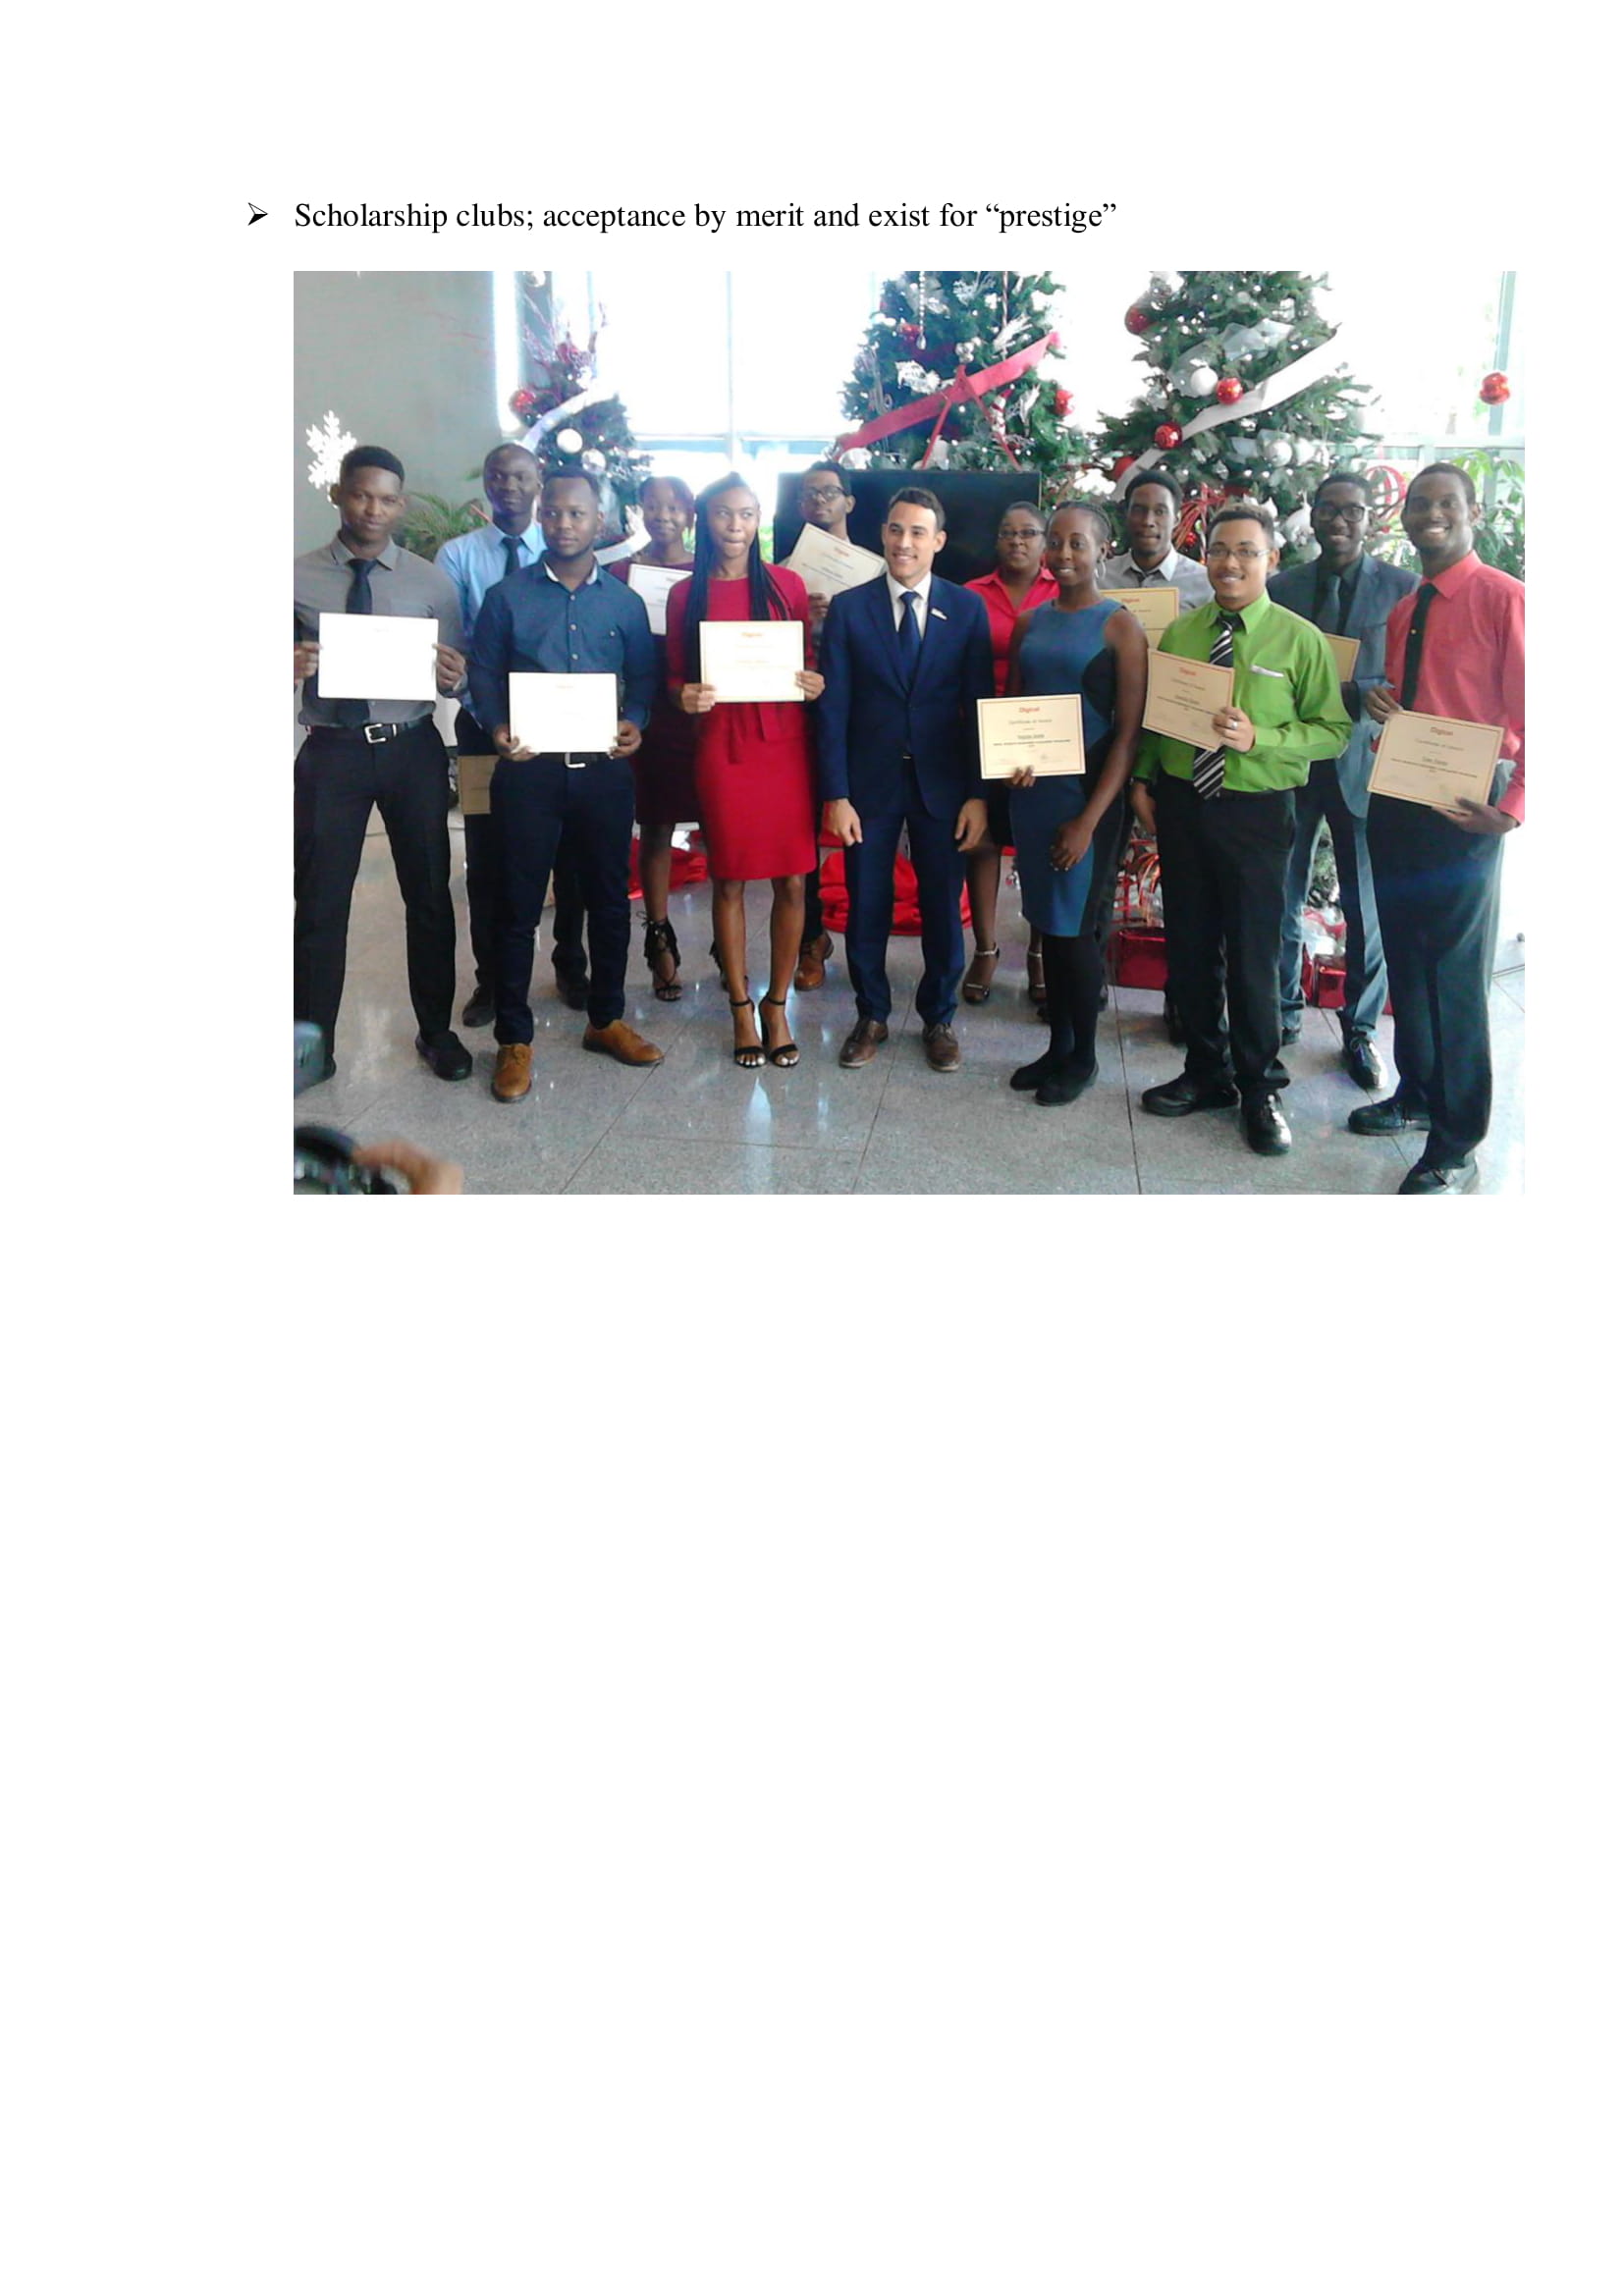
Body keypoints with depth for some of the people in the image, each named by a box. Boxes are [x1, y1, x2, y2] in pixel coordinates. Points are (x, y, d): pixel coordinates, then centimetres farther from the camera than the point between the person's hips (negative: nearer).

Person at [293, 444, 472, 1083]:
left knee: (429, 893, 10)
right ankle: (314, 1040, 18)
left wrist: (452, 674, -19)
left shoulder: (430, 582, 2)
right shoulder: (299, 578, -1)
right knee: (320, 900, 4)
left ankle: (436, 1030, 25)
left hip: (411, 750, 1)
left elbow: (453, 675, 4)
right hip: (331, 751, -1)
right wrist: (292, 668, -22)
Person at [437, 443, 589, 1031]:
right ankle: (491, 979, 17)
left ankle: (570, 966, 25)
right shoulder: (457, 556, 1)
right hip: (485, 723, 0)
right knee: (487, 857, 5)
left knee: (568, 850, 9)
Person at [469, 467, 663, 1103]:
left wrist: (635, 721, -8)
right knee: (520, 903, 1)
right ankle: (514, 1038, 9)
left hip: (604, 766, 2)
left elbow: (644, 673, 11)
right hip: (528, 766, -2)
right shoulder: (507, 597, 3)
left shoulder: (623, 601, 9)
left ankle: (606, 1019, 25)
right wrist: (497, 728, -14)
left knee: (609, 897, 9)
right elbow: (483, 673, 4)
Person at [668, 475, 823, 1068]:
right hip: (721, 746, 0)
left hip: (786, 744, 1)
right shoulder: (686, 595, 6)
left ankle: (777, 1004, 16)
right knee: (728, 880, 4)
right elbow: (675, 675, 10)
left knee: (792, 881, 1)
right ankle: (740, 1006, 17)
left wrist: (814, 684, -10)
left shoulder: (786, 584, 6)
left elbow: (809, 661, 12)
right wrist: (685, 697, -12)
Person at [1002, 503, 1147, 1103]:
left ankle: (1083, 1055, 15)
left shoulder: (1120, 627, -6)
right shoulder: (1030, 622, 9)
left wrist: (1089, 820, -15)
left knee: (1075, 925, -2)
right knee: (1046, 921, 10)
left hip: (1087, 792, -5)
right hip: (1030, 787, 5)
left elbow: (1129, 732, -9)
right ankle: (1057, 1044, 23)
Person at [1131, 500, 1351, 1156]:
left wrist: (1257, 739, -20)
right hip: (1180, 804, 4)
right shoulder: (1179, 632, 7)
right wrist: (1143, 781, 4)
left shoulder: (1299, 639, -5)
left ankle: (1260, 1090, 18)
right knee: (1189, 947, 12)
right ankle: (1206, 1072, 29)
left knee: (1252, 954, 2)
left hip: (1254, 812, -4)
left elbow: (1333, 729, -8)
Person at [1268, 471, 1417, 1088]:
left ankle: (1360, 1029, 17)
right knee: (1281, 898, 10)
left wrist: (1351, 693, -19)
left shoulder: (1402, 588, 0)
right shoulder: (1280, 587, 6)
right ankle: (1283, 1010, 28)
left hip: (1363, 761, -2)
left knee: (1368, 908, 3)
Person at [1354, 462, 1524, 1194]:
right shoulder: (1401, 611, 14)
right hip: (1396, 799, 8)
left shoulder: (1505, 599, -9)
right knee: (1406, 958, 16)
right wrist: (1379, 705, 1)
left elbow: (1531, 715, -13)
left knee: (1456, 974, -5)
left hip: (1465, 809, -7)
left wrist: (1511, 807, -22)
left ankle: (1455, 1149, 3)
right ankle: (1416, 1094, 32)